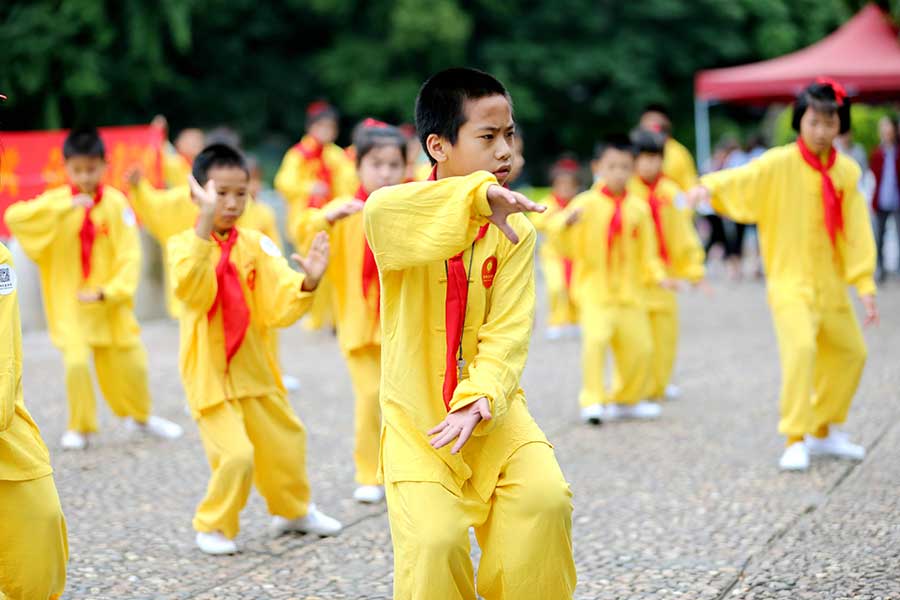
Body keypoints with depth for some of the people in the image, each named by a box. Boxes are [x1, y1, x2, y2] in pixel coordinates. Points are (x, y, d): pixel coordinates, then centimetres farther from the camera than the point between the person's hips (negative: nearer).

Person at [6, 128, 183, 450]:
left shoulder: (116, 203, -7)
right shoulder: (56, 201, -8)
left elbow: (129, 255, -9)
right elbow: (14, 217, -25)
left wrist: (109, 292, -21)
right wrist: (67, 206, -32)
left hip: (109, 302, 2)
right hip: (70, 303, -1)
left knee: (130, 362, 11)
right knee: (76, 361, -17)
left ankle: (140, 416, 40)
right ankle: (79, 427, 6)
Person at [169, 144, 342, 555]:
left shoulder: (256, 245, -1)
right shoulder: (184, 244, -11)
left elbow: (279, 306, -7)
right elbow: (191, 289, -33)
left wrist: (307, 282, -28)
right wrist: (206, 223, -43)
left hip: (254, 366, 5)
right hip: (209, 372, -5)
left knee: (285, 441, 16)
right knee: (234, 455, -14)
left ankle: (293, 510, 42)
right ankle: (212, 526, 10)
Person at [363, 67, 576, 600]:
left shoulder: (514, 232, 0)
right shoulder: (405, 216, -8)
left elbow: (508, 333, -8)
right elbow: (379, 211, -34)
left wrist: (479, 400, -26)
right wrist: (476, 197, -48)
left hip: (492, 413, 2)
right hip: (416, 416, -2)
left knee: (545, 499, -20)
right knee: (434, 537, -21)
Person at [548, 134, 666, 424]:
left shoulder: (638, 209, 5)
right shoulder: (587, 203, -4)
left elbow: (647, 253, 11)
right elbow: (563, 245, -11)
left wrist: (657, 276, -5)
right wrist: (566, 221, -30)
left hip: (630, 291, 4)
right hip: (594, 289, -4)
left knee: (640, 346, 7)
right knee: (595, 337, -24)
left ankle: (627, 399, 28)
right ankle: (592, 400, -16)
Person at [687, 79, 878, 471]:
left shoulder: (847, 171, 1)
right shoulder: (780, 164, -12)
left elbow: (857, 232, 2)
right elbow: (742, 179, -28)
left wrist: (865, 285, -1)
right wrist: (710, 186, -50)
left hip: (831, 284, 6)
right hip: (790, 281, -6)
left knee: (851, 353, 15)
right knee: (801, 346, -26)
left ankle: (824, 431, 35)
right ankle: (795, 440, -16)